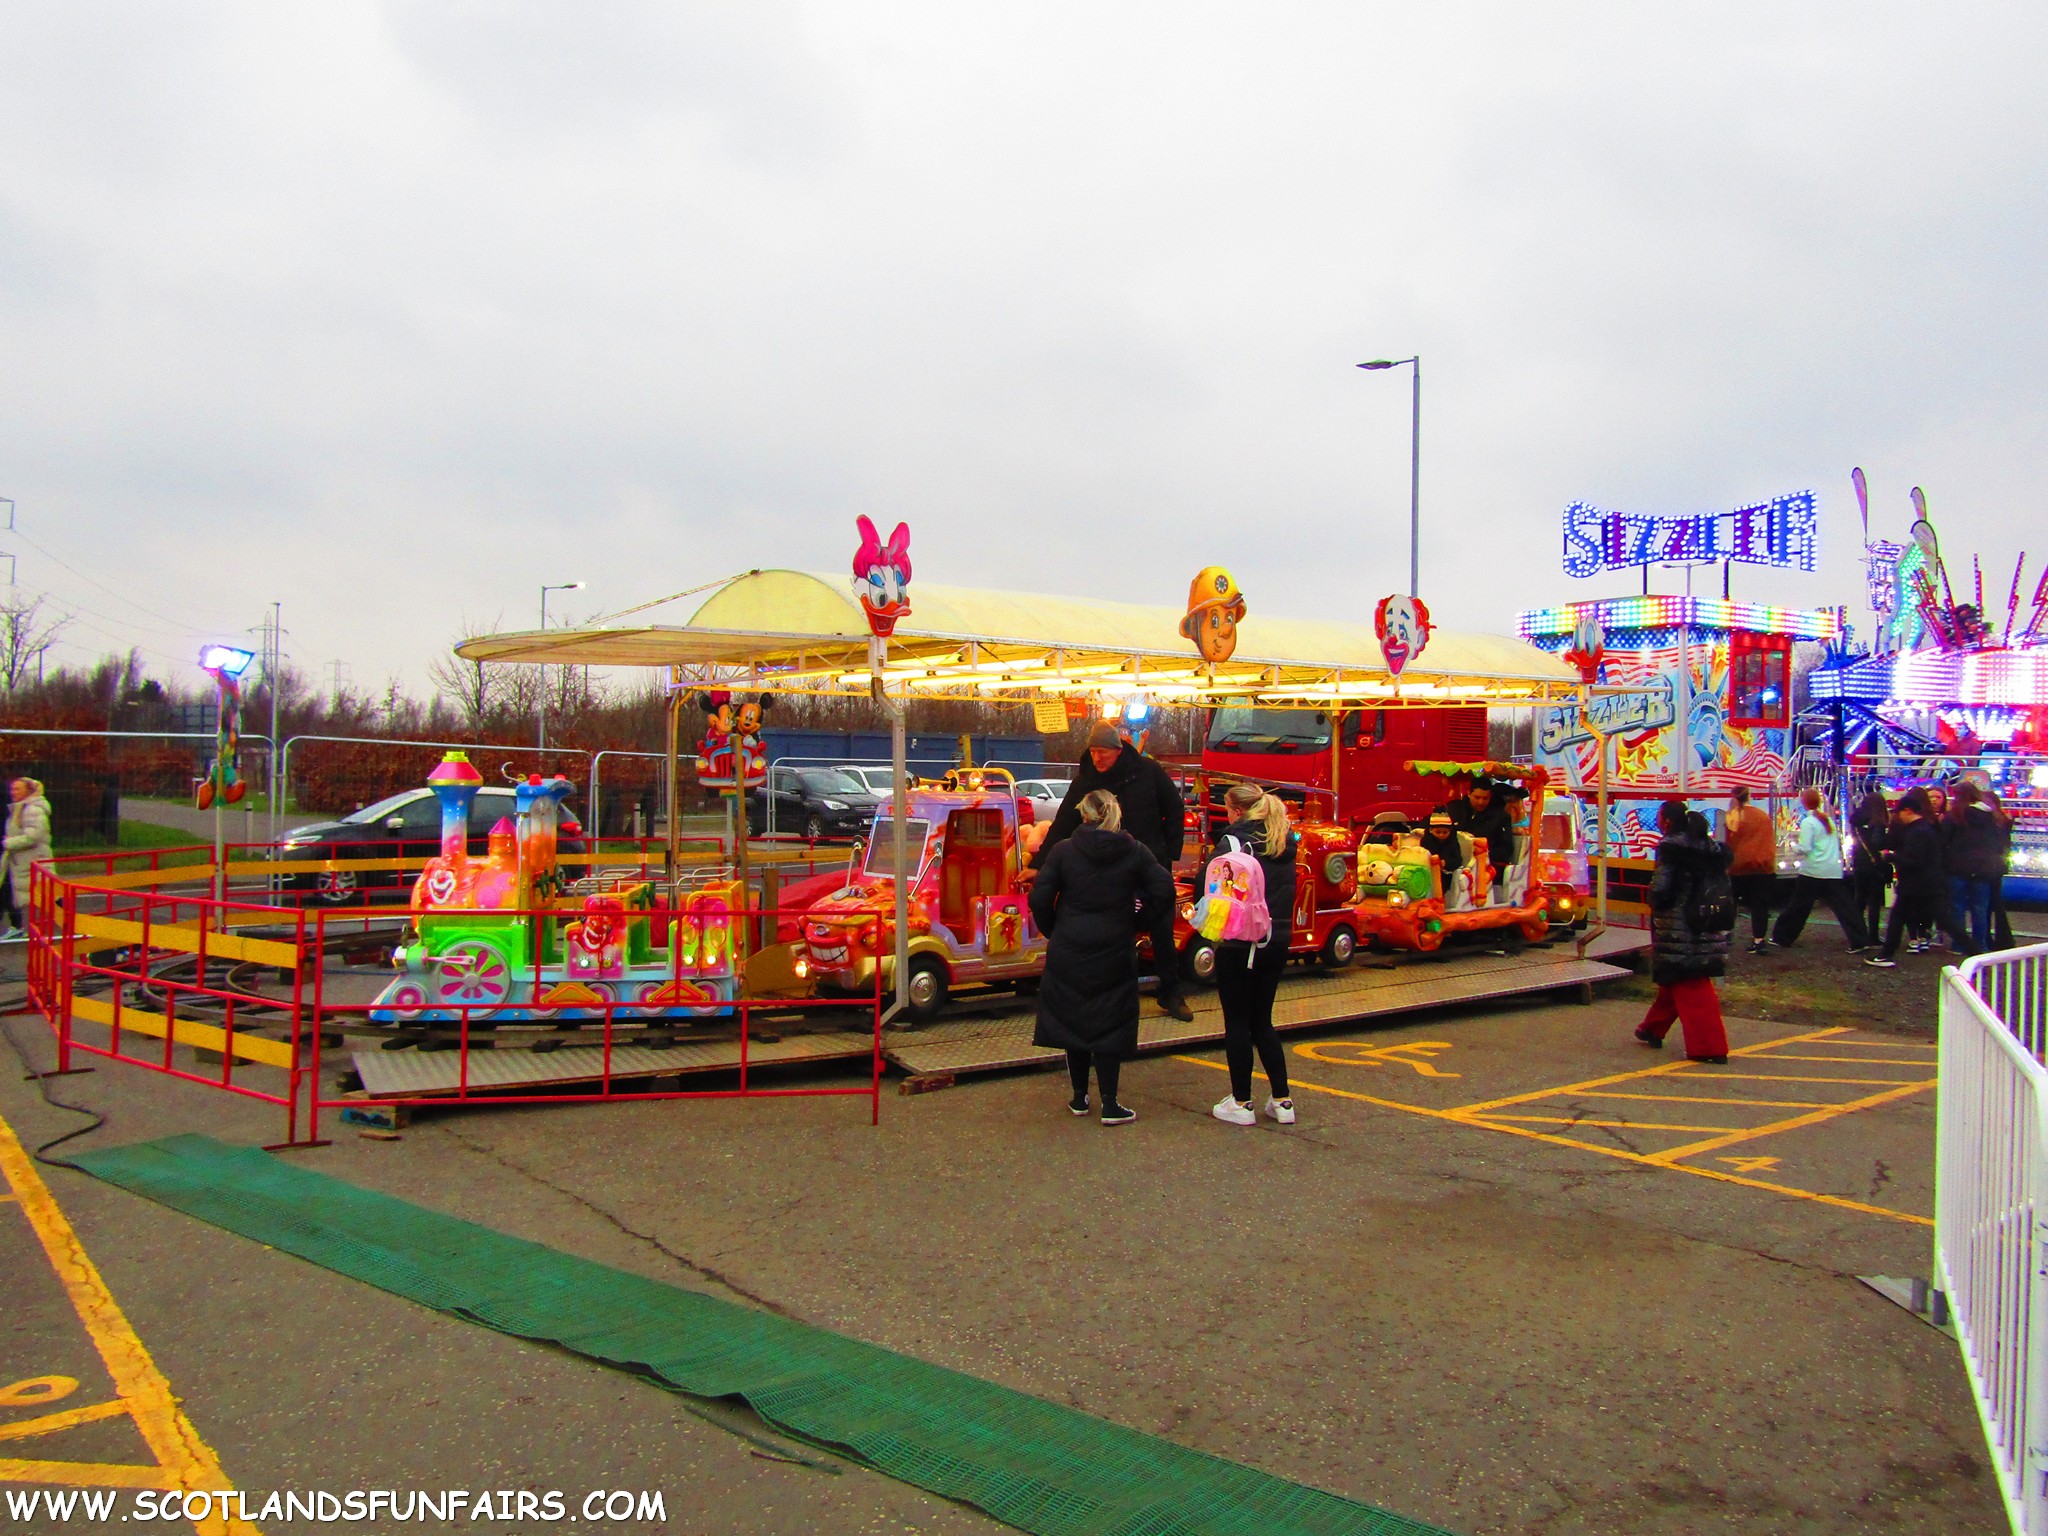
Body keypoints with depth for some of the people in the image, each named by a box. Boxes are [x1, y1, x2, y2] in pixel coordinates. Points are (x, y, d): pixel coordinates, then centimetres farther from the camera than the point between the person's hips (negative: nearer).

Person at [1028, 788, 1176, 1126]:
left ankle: (1079, 1097, 21)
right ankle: (1110, 1105, 3)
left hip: (1068, 951, 0)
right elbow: (1164, 892, -6)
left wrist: (1053, 932, 9)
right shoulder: (1135, 852, -1)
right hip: (1115, 953, 0)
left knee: (1073, 1019, 13)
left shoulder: (1063, 851, -3)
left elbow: (1040, 899, -6)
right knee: (1110, 1024, 6)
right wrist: (1138, 919, 6)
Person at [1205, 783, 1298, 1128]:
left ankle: (1241, 1103, 8)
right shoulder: (1285, 843, 8)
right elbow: (1286, 889, 13)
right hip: (1277, 941, 6)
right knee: (1262, 1020, 16)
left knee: (1237, 1022, 4)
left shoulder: (1234, 842, -12)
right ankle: (1282, 1101, 13)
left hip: (1239, 942, -6)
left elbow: (1205, 884, -16)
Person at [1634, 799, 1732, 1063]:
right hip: (1706, 929, 8)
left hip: (1678, 929, -7)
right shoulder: (1710, 848, 9)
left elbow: (1661, 890, -18)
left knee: (1690, 988, -3)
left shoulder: (1671, 849, -13)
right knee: (1672, 981, 19)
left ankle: (1708, 1046, -5)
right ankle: (1653, 1029, 33)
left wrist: (1654, 900, 3)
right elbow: (1723, 888, 10)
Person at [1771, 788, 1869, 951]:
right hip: (1834, 871, 5)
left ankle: (1782, 938, 16)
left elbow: (1804, 848, -16)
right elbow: (1838, 842, 19)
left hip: (1812, 871, -5)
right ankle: (1860, 941, -5)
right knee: (1845, 906, 1)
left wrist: (1796, 848, 2)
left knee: (1798, 906, 6)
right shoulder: (1828, 819, 10)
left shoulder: (1807, 822, -10)